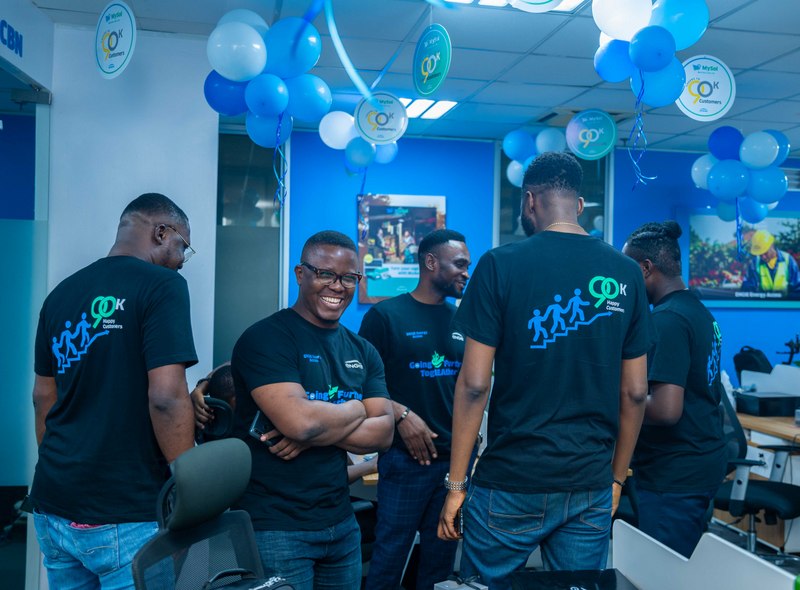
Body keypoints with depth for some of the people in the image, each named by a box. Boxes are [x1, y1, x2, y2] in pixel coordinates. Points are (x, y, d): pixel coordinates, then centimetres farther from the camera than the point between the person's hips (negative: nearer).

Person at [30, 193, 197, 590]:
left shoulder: (61, 293, 10)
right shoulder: (161, 285, -11)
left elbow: (43, 396, 15)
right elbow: (165, 397, -19)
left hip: (54, 504, 7)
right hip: (125, 512, -7)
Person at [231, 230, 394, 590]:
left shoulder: (363, 351, 8)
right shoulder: (265, 338, -14)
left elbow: (384, 433, -1)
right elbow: (299, 421, -26)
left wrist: (319, 428, -17)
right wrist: (356, 410, -8)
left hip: (341, 523, 7)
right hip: (274, 527, -6)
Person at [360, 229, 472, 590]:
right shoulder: (386, 315, -5)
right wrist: (401, 415, -18)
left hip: (456, 457, 5)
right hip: (406, 456, -4)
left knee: (441, 556, 15)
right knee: (390, 554, 3)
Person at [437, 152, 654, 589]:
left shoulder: (501, 264, -9)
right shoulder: (626, 273, 2)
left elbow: (474, 385, -10)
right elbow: (635, 392, 6)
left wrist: (455, 484, -2)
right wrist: (617, 477, 17)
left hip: (512, 483, -3)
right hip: (591, 487, 3)